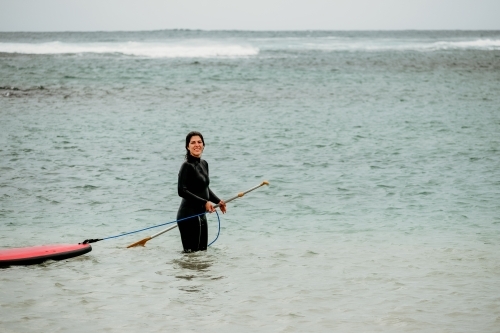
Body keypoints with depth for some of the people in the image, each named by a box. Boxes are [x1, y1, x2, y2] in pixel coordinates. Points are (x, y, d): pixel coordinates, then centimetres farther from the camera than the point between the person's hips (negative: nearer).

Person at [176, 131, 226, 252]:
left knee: (202, 250, 11)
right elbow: (182, 191, -21)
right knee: (191, 252, -11)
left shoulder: (204, 164, 13)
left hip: (200, 214, 9)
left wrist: (218, 201, 16)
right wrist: (204, 202, -21)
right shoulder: (187, 166, -12)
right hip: (188, 214, -9)